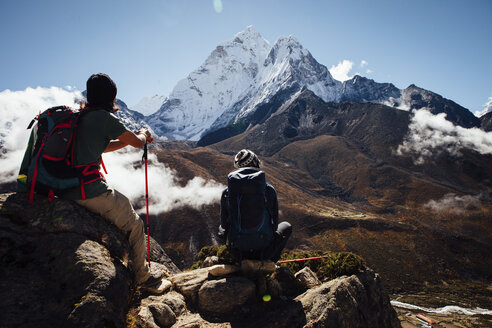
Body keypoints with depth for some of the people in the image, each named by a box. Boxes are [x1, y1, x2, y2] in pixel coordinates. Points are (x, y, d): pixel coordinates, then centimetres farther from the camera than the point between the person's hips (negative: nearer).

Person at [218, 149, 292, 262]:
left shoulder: (226, 192, -7)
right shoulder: (269, 190, -9)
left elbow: (224, 224, 4)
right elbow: (275, 224, 1)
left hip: (238, 253, 1)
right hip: (264, 252, -1)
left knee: (221, 228, 34)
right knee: (286, 227, 28)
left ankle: (241, 261, 27)